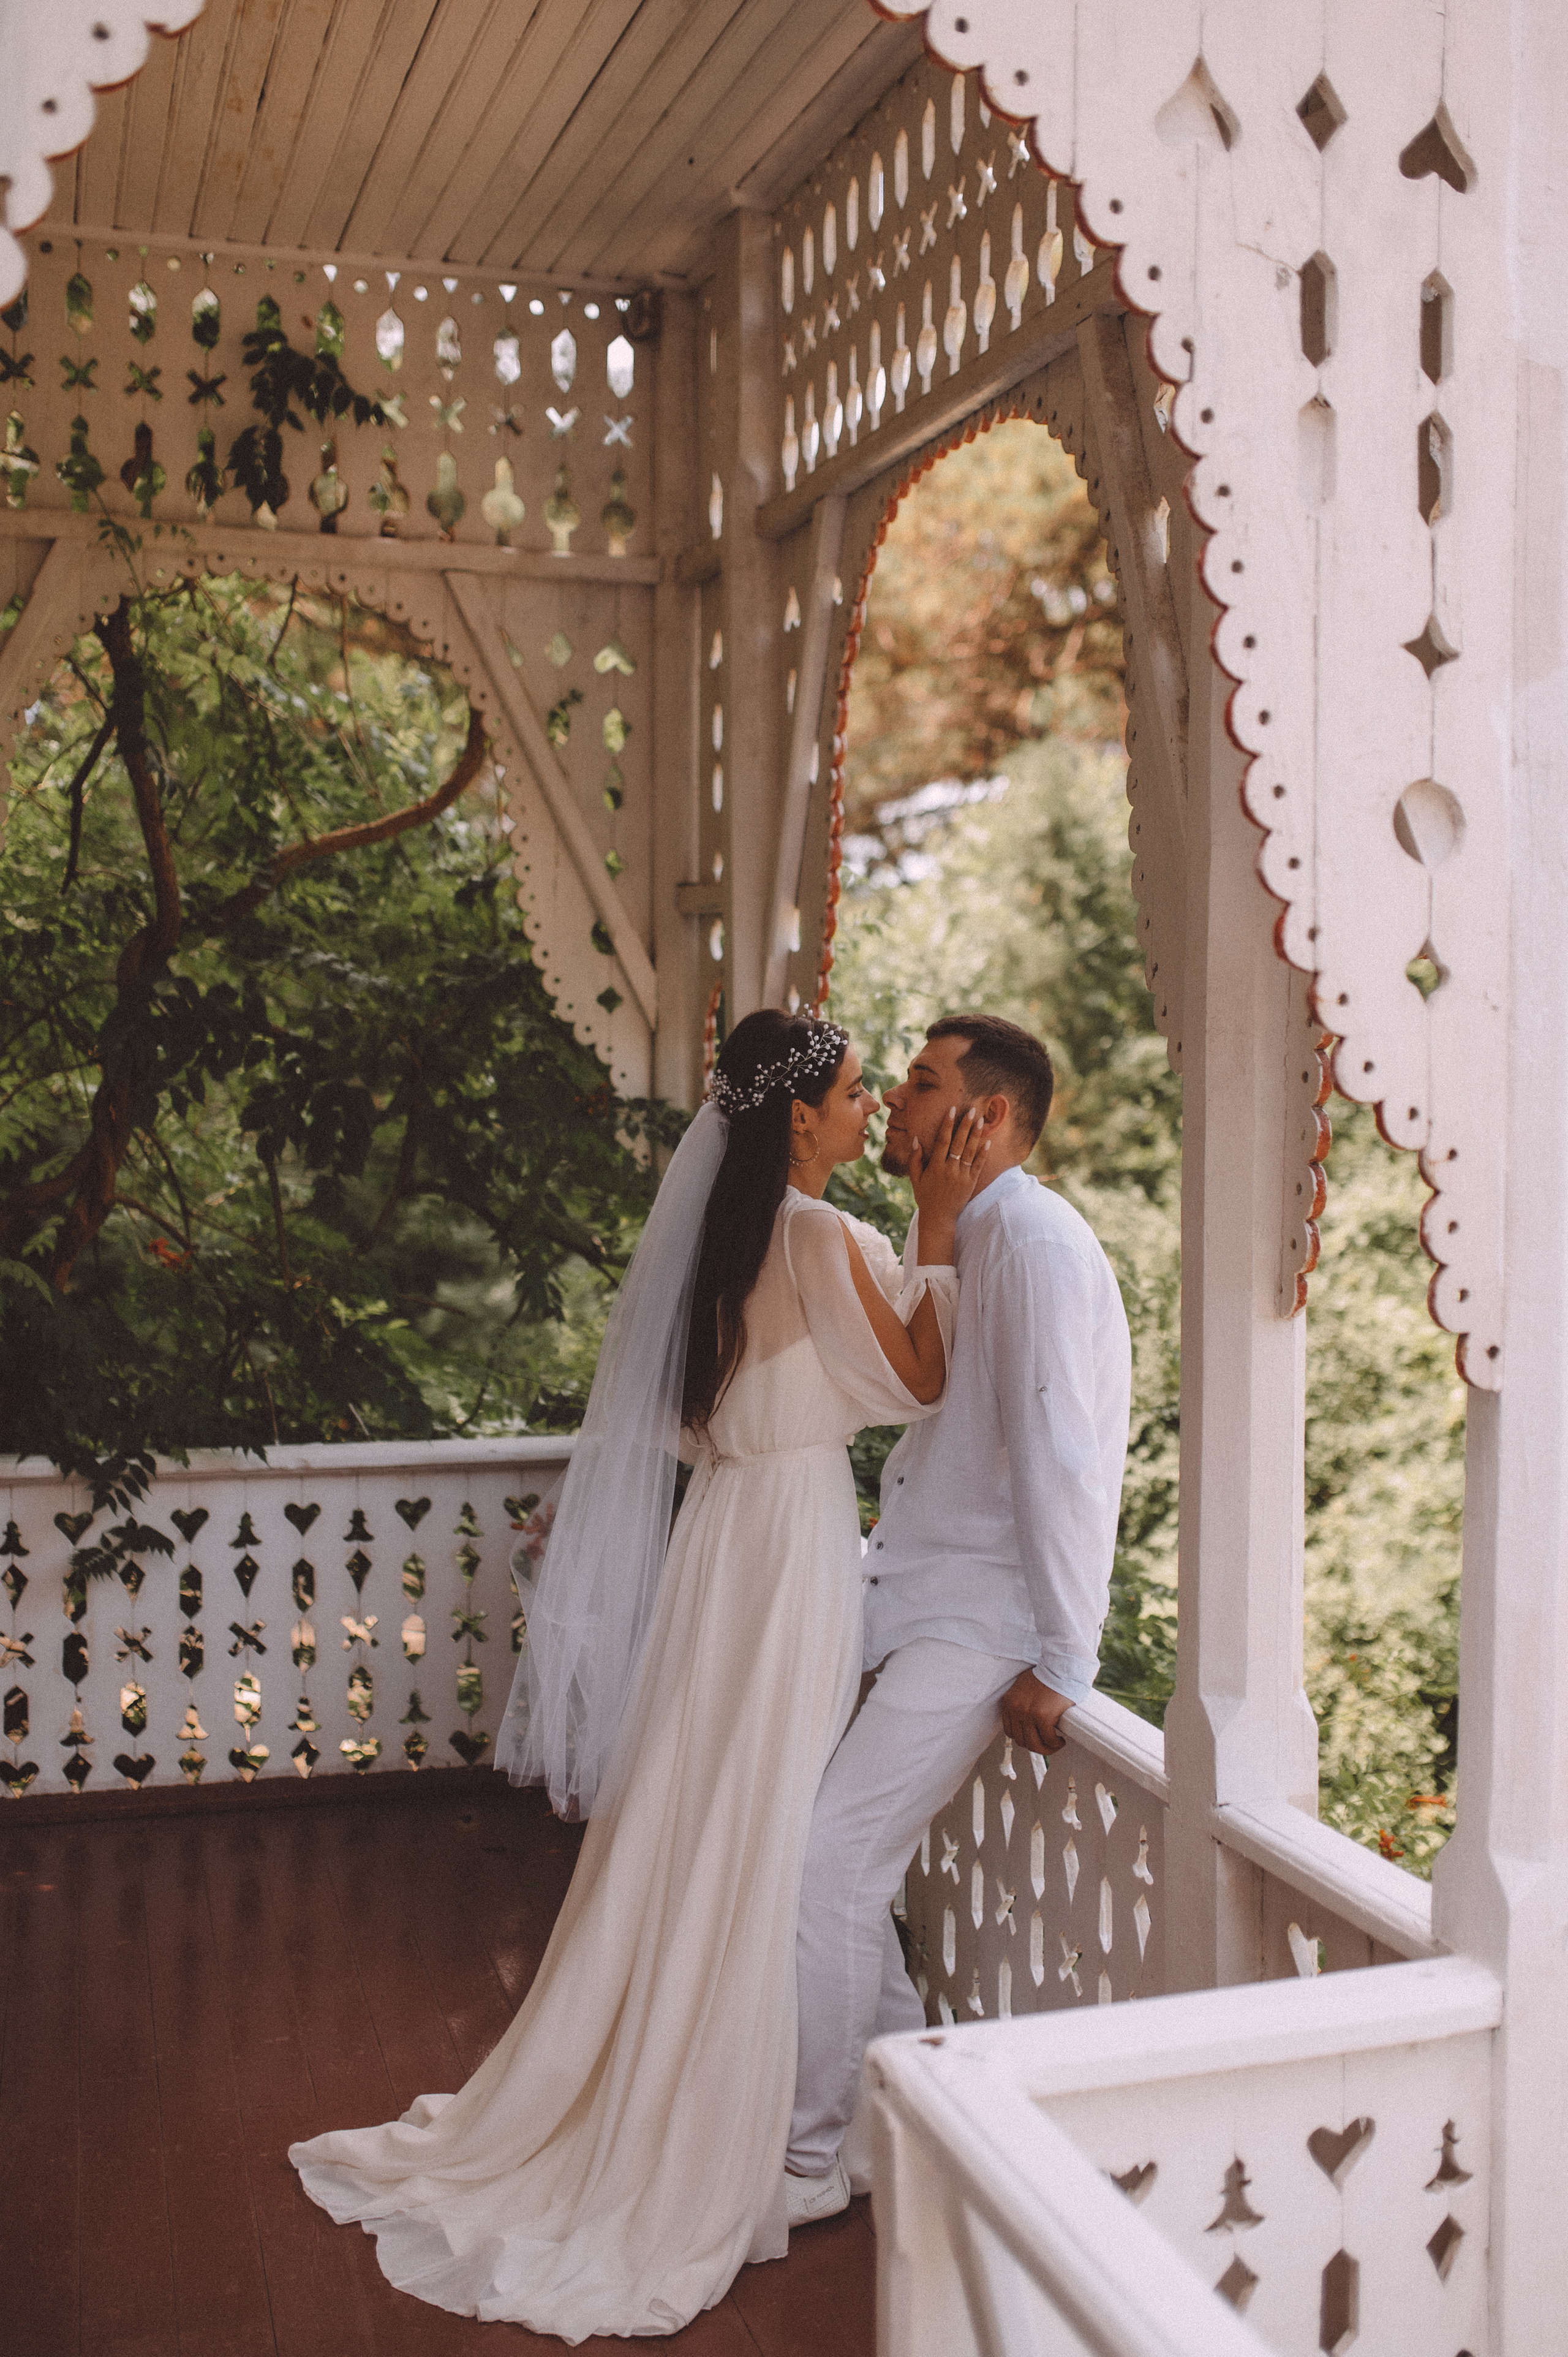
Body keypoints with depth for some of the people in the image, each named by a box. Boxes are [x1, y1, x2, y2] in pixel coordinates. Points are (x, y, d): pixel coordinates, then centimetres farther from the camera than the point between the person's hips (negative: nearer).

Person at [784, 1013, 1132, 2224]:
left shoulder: (1038, 1246, -18)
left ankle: (813, 2157, 10)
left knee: (825, 1863, -9)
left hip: (978, 1621, -9)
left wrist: (1061, 1667, -18)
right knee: (826, 1852, 11)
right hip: (905, 1594, 9)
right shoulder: (937, 1235, 11)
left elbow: (1066, 1463, -21)